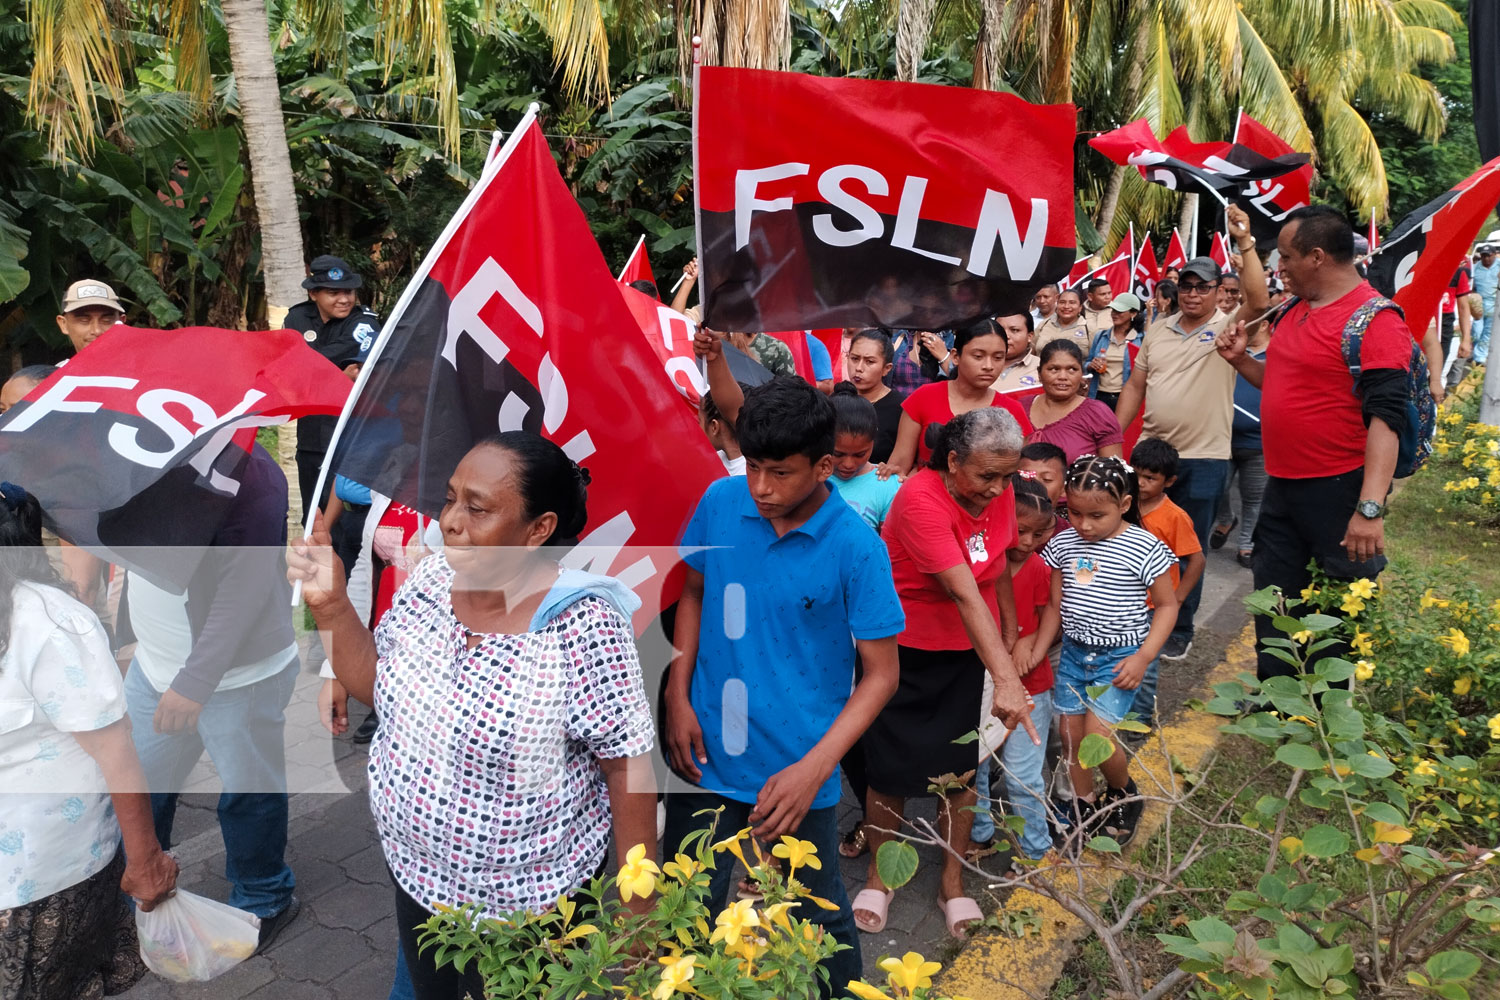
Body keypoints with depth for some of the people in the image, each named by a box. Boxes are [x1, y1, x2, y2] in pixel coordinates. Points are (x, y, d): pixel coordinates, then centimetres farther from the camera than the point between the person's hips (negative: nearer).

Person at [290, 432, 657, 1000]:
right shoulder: (429, 580, -10)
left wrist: (637, 909, -15)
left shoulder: (581, 629, -29)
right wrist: (331, 606, -12)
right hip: (415, 873, 6)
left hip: (525, 904, -6)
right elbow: (374, 686, 3)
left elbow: (627, 765, -21)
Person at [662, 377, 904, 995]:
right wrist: (678, 696, -1)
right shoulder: (721, 502, -7)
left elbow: (881, 672, -11)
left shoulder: (856, 548, -17)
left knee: (819, 920, 17)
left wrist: (813, 769, -20)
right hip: (704, 757, 3)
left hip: (796, 772, -3)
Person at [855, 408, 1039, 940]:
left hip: (970, 649, 5)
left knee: (961, 765, 9)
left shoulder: (999, 493, -7)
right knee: (892, 765, 6)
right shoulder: (920, 501, -28)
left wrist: (1011, 637, 10)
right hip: (904, 650, -5)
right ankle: (878, 875, 29)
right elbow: (965, 594, -36)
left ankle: (952, 884, 28)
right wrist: (1006, 679, -40)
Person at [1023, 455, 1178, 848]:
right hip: (1074, 652, 5)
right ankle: (1085, 808, 29)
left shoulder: (1145, 548, -13)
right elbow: (1055, 604, 8)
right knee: (1070, 731, 8)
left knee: (1098, 733, -11)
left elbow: (1167, 605, -4)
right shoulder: (1063, 543, 0)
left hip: (1120, 657, -5)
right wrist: (1037, 649, -2)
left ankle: (1124, 795, 20)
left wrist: (1143, 658, -13)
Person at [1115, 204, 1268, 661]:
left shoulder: (1227, 327, -4)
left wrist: (1245, 242, -31)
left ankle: (1179, 630, 20)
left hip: (1204, 458, -4)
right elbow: (1135, 386, 11)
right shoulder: (1158, 330, 9)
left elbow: (1259, 301, -26)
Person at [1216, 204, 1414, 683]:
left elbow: (1384, 418, -22)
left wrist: (1370, 508, -30)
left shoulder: (1374, 320, -15)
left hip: (1338, 493, -8)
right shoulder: (1293, 312, 11)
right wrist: (1240, 359, 6)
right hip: (1282, 487, 8)